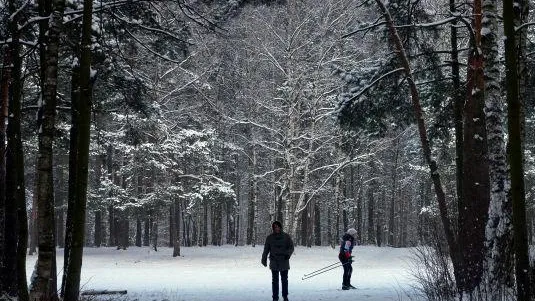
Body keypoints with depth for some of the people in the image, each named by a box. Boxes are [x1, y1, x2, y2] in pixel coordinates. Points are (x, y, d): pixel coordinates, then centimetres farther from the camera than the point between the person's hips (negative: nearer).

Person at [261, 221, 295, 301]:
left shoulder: (286, 236, 1)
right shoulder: (270, 238, 3)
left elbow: (291, 247, 1)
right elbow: (266, 249, 10)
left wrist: (288, 254, -17)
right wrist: (264, 260, 12)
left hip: (284, 262, 0)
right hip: (274, 262, 0)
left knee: (284, 279, 6)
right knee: (275, 280, 1)